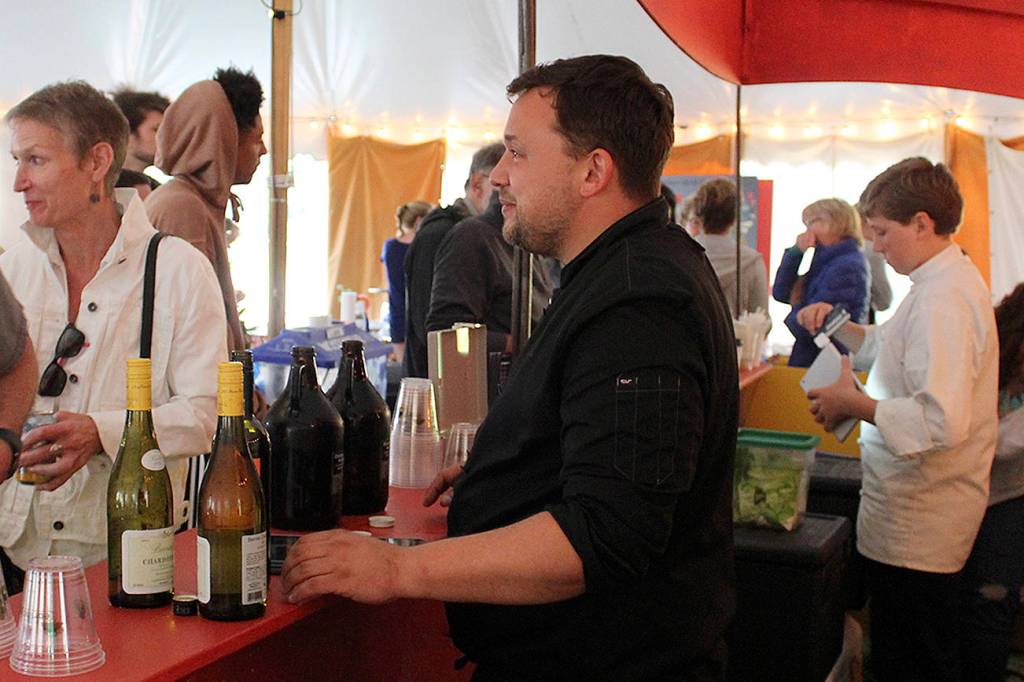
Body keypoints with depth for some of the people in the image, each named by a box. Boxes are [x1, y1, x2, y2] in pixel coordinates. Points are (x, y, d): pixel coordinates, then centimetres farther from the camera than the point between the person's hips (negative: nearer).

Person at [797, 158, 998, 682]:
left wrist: (854, 404, -21)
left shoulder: (942, 298, -22)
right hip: (920, 511, 10)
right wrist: (840, 324, 12)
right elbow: (900, 347, 27)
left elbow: (942, 421, -32)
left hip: (914, 527, -10)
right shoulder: (949, 281, 11)